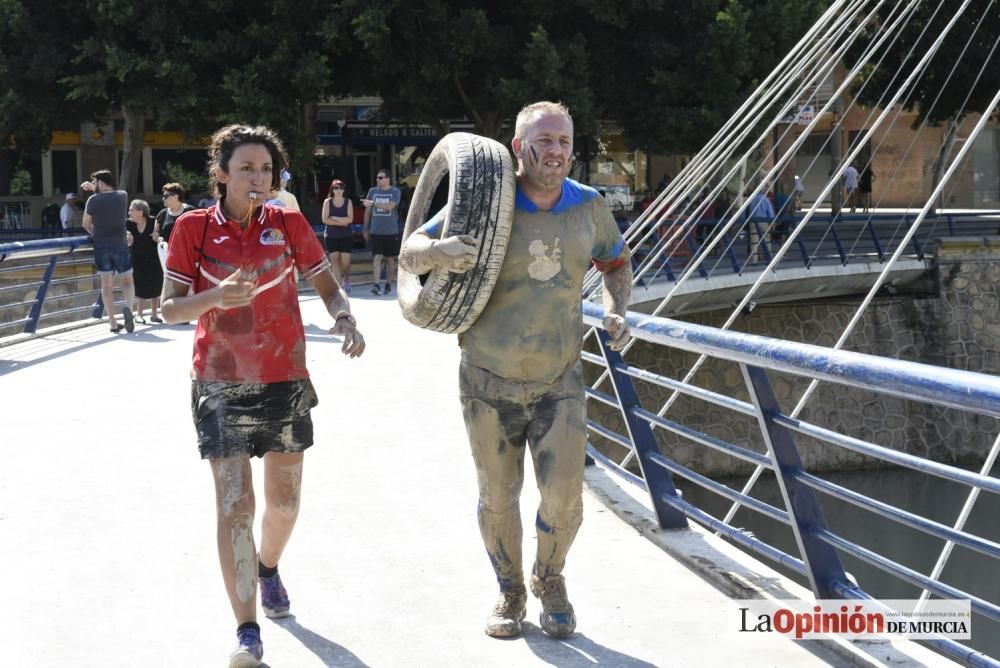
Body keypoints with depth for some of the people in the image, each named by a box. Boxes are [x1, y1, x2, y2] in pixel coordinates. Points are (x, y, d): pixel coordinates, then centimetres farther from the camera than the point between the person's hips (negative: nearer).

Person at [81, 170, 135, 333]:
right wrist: (93, 189, 23)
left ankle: (113, 323, 1)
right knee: (127, 280, 12)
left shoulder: (93, 200, -6)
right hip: (120, 245, 1)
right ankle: (128, 307, -18)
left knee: (106, 284, 4)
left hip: (101, 246, -1)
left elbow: (86, 225, 5)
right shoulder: (123, 195, 1)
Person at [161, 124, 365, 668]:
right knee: (234, 504, -7)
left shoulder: (288, 224, 0)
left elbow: (326, 284, 8)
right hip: (220, 383, -2)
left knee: (284, 500, 13)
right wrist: (216, 296, -27)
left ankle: (269, 567, 46)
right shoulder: (194, 228, -5)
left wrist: (344, 319, -14)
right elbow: (170, 308, -6)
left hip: (284, 379, 2)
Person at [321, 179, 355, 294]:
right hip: (331, 236, 0)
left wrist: (334, 218, -13)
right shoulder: (327, 202, 0)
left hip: (346, 236, 0)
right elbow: (325, 219, -9)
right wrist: (342, 222, -11)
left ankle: (346, 280, 27)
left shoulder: (348, 202, 1)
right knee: (335, 261, -4)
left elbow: (350, 219, -9)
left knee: (345, 262, -1)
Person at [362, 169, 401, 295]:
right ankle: (376, 285, -17)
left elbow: (389, 206, -17)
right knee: (376, 257, -10)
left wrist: (372, 203, -21)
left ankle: (388, 285, 18)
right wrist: (366, 229, 12)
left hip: (391, 232, -1)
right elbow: (367, 211, 13)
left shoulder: (395, 192, -1)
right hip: (375, 231, 1)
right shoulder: (372, 191, 7)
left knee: (390, 258, 7)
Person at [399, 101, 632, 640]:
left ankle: (550, 580, 25)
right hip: (490, 382, -1)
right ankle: (509, 590, 34)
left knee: (564, 499, -5)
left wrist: (616, 311, -4)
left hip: (559, 381, 1)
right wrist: (439, 251, -33)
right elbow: (410, 253, -9)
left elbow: (616, 262, 16)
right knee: (497, 498, 9)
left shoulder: (588, 207, -3)